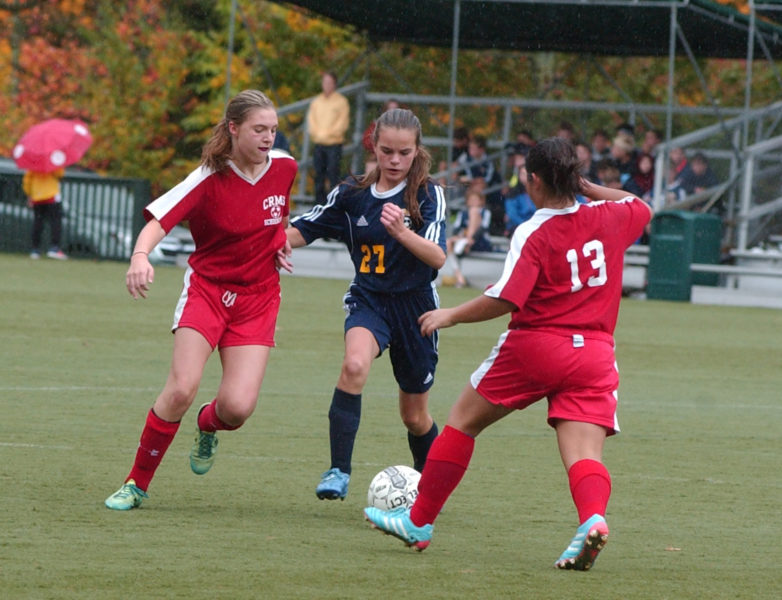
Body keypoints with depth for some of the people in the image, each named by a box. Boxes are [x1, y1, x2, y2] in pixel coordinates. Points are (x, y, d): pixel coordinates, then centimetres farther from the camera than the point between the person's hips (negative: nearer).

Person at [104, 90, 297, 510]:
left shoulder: (284, 168, -3)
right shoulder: (210, 179, -15)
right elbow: (158, 220, -26)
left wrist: (280, 241, 6)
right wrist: (140, 255, -45)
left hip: (258, 298, 2)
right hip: (207, 288, -2)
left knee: (238, 406, -14)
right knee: (182, 388, -21)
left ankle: (208, 426, 26)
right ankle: (137, 483, -2)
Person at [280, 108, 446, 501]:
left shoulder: (428, 194, -9)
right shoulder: (353, 195, 0)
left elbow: (438, 257, -22)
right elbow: (304, 228, 7)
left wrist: (402, 232, -39)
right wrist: (282, 242, -15)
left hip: (415, 306, -1)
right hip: (368, 301, 1)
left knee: (415, 416, 11)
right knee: (354, 365, -32)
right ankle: (338, 472, -30)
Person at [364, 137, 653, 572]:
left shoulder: (533, 234, -10)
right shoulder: (610, 218, 4)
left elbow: (504, 299, -18)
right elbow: (642, 208, 29)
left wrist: (451, 316, -5)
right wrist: (589, 188, 21)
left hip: (534, 345, -3)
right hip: (595, 353, 3)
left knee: (463, 421, 15)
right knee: (584, 454, -5)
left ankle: (419, 523, 22)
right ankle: (593, 518, -39)